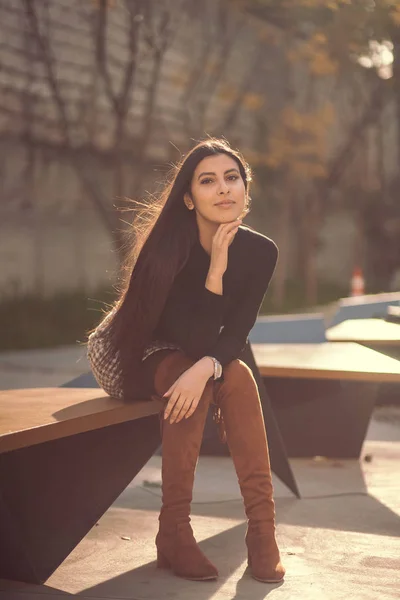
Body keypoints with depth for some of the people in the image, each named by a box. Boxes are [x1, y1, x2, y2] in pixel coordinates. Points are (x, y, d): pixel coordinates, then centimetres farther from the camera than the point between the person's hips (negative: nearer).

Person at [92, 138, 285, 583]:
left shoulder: (260, 251, -13)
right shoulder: (168, 248, -26)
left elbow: (236, 335, -17)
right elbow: (191, 341, -27)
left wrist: (206, 366, -39)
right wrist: (217, 270, -39)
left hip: (200, 358, 4)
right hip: (144, 358, -3)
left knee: (237, 375, -29)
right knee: (190, 380, -34)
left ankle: (262, 528, -28)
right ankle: (174, 533, -29)